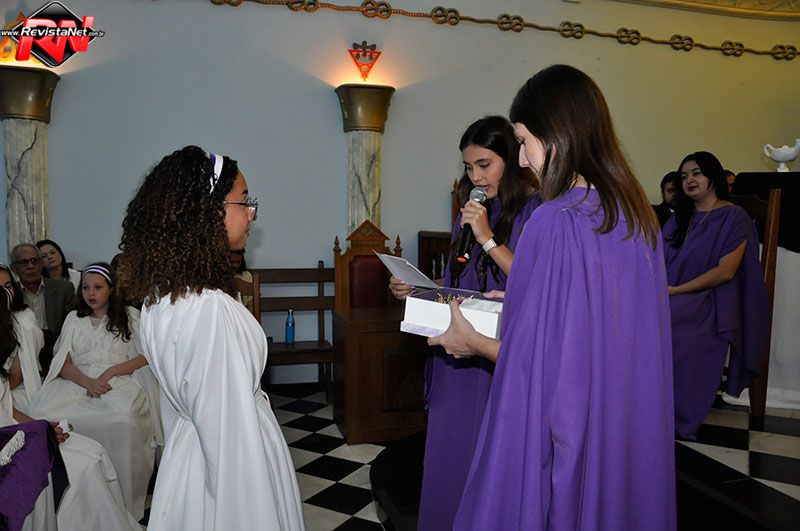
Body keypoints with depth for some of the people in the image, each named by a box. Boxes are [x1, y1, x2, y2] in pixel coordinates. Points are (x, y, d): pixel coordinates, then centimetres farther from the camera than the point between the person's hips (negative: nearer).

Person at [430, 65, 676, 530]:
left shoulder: (556, 221, -24)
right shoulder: (637, 214, 1)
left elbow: (540, 358, -22)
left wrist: (474, 342, -5)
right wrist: (514, 301, 15)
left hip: (559, 427, -7)